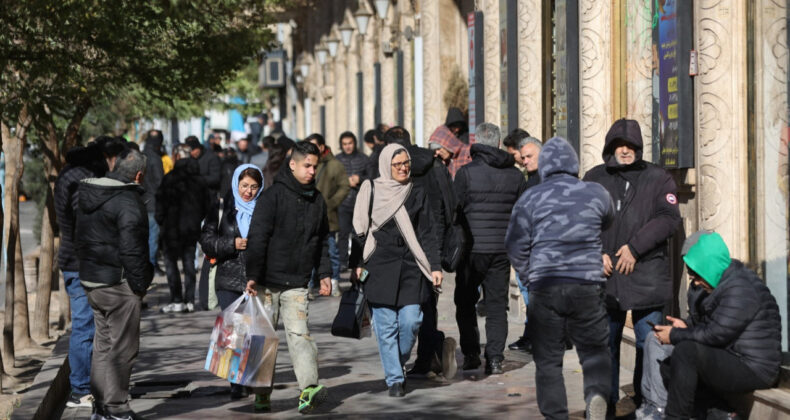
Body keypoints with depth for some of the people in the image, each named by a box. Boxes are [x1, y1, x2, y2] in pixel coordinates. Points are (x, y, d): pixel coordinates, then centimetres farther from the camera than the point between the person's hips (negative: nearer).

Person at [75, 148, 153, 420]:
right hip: (119, 284, -9)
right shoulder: (128, 201, -17)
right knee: (123, 348, -2)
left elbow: (80, 237, 17)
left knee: (103, 345, 17)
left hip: (91, 279, 9)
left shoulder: (88, 196, 11)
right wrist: (140, 285, -12)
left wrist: (88, 269, 19)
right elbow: (131, 248, -20)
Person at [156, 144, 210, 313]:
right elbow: (206, 205, 10)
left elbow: (161, 204, -10)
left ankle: (177, 300, -3)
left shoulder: (170, 179, -12)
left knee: (171, 261, 2)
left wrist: (160, 221, 3)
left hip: (173, 228, -5)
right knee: (189, 263, 10)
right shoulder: (199, 180, 5)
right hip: (193, 228, 5)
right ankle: (189, 300, 8)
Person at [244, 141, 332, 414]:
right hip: (268, 282, -3)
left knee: (298, 333, -12)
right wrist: (252, 275, -16)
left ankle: (309, 388, -24)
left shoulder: (317, 199, 10)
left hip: (297, 284, 3)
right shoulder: (273, 196, -8)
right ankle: (262, 394, 15)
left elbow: (322, 240, 21)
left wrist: (324, 273, 13)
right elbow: (257, 238, -11)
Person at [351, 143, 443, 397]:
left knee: (411, 321, -6)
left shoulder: (417, 195, 9)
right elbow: (359, 229, 7)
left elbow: (427, 234, 7)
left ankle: (398, 364, 20)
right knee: (386, 326, -2)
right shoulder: (370, 191, 4)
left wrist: (435, 266, -1)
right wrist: (356, 264, 2)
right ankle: (394, 379, 6)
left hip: (411, 269, 1)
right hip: (379, 269, -1)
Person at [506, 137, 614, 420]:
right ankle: (597, 393, -16)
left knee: (548, 359, 8)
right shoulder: (596, 193, 5)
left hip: (545, 287, 0)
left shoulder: (530, 199, 3)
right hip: (588, 285, 0)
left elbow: (515, 247, 5)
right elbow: (609, 224, 24)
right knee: (594, 350, 10)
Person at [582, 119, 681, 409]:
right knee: (605, 342, 8)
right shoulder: (594, 179, 10)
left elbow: (669, 218, -7)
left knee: (649, 342, -2)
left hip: (647, 274, -2)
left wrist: (635, 247, -14)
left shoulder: (658, 179, 4)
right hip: (605, 275, 2)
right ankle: (606, 401, 18)